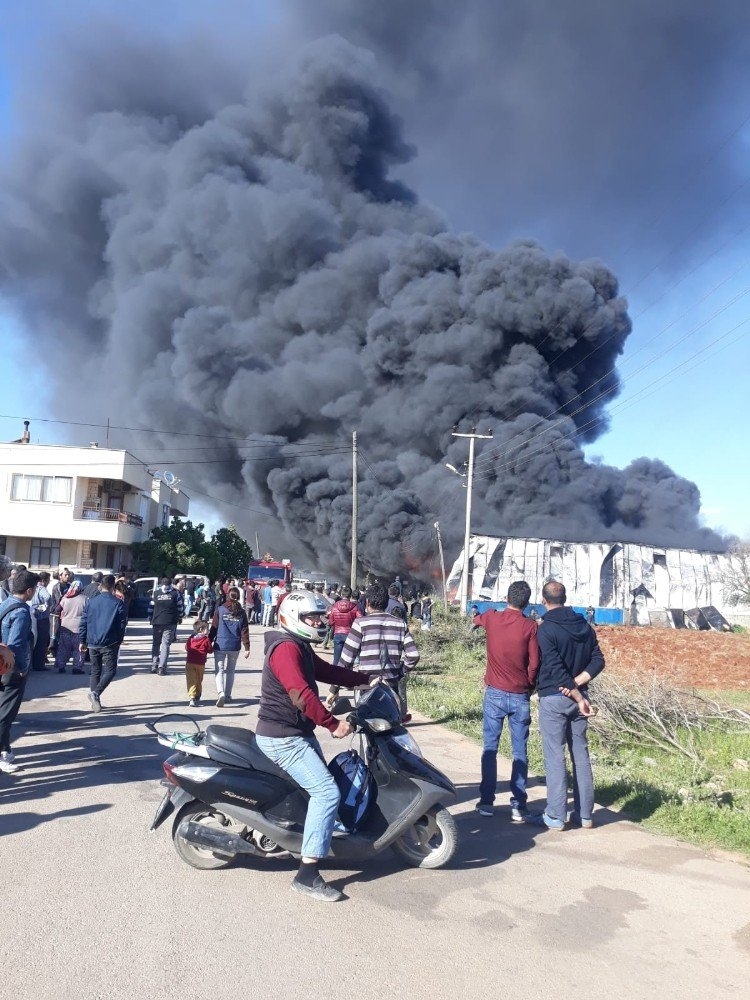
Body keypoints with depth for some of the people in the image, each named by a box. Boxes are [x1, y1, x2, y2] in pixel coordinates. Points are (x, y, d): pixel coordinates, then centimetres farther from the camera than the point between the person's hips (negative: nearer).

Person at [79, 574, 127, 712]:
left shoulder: (90, 601, 2)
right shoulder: (118, 603, -6)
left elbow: (83, 622, 2)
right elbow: (122, 625, -4)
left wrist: (82, 641, 8)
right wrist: (119, 641, 10)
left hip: (92, 643, 4)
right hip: (110, 644, -4)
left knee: (95, 671, 15)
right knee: (110, 670, 5)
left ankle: (95, 701, 16)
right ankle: (96, 693, -17)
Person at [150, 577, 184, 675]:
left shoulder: (156, 593, 4)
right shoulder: (176, 593, -1)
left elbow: (152, 606, 10)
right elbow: (179, 607, 4)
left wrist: (150, 619, 21)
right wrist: (180, 618, 17)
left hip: (157, 622, 2)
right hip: (170, 623, -2)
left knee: (155, 644, 14)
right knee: (165, 645, 0)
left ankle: (154, 666, 13)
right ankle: (162, 667, -8)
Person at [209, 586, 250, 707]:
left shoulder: (220, 610, -4)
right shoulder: (241, 612, 1)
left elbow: (214, 628, -3)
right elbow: (245, 631, 1)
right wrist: (247, 648, 4)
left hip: (220, 645, -2)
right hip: (235, 647, 2)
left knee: (219, 670, 2)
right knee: (230, 671, 17)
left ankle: (220, 692, -20)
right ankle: (228, 695, 23)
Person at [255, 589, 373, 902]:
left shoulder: (301, 647, 13)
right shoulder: (286, 648, -21)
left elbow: (327, 671, 17)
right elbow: (301, 694, -32)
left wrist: (364, 681, 11)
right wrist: (333, 724, -32)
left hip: (298, 733, 11)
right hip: (282, 738, -11)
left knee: (322, 782, 24)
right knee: (326, 791, -17)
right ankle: (307, 875, -15)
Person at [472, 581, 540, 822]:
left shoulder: (491, 617, 0)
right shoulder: (530, 626, -8)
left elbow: (476, 620, 24)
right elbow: (534, 663, -7)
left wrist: (475, 619, 49)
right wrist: (529, 687, 11)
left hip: (495, 693, 1)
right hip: (520, 697, -1)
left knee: (489, 749, 9)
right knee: (520, 752, 6)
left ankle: (486, 801, 12)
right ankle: (518, 806, 7)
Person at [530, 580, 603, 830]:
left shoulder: (546, 628, -13)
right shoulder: (584, 625, 7)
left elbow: (556, 669, -19)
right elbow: (598, 661, 4)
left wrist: (578, 697, -14)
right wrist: (577, 684, -5)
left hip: (553, 698, -6)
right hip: (577, 697, 6)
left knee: (554, 756, -1)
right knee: (581, 755, 12)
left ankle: (556, 816, 4)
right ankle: (585, 814, 18)